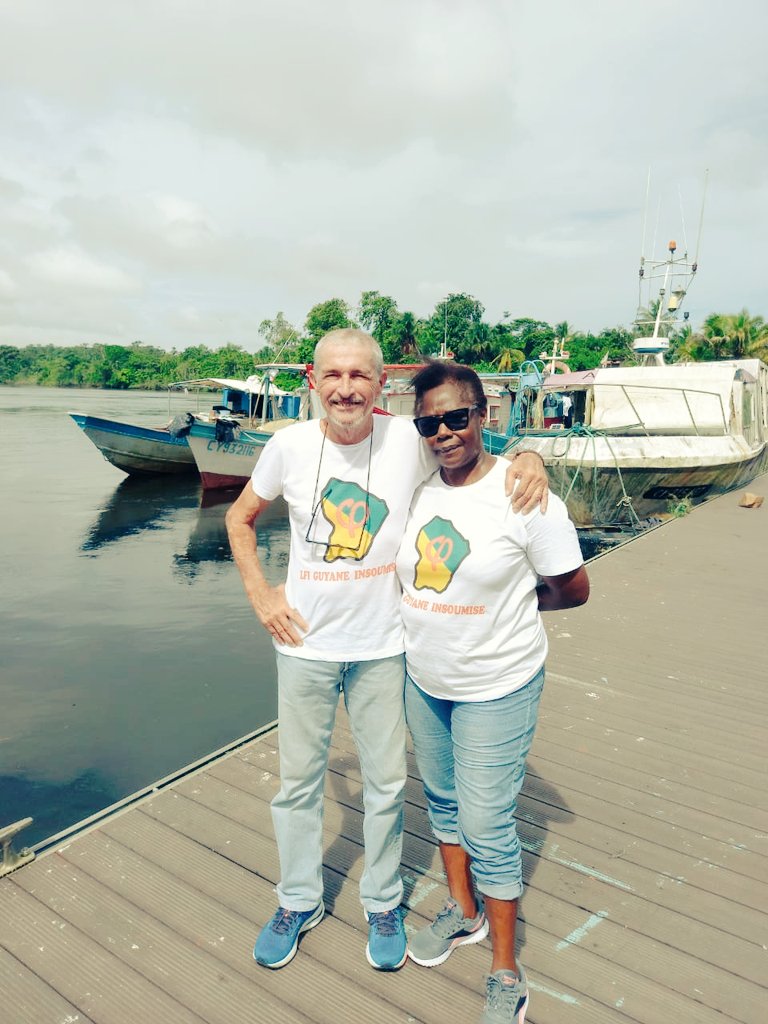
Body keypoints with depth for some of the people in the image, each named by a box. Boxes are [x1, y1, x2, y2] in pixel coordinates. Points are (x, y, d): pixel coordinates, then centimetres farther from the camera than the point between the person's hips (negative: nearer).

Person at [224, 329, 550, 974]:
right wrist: (260, 596, 0)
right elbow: (240, 518, 8)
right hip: (305, 643, 1)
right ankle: (299, 902, 42)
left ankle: (383, 904, 42)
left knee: (386, 782, 16)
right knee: (299, 780, 17)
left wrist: (527, 459, -22)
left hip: (383, 647, 0)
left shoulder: (410, 442, -12)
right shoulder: (289, 446, -8)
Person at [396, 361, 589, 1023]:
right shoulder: (416, 488, -4)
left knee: (486, 826, 3)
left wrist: (503, 604, -2)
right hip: (423, 680, 6)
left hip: (496, 688, -5)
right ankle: (464, 911, 48)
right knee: (441, 800, 21)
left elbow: (574, 590, -9)